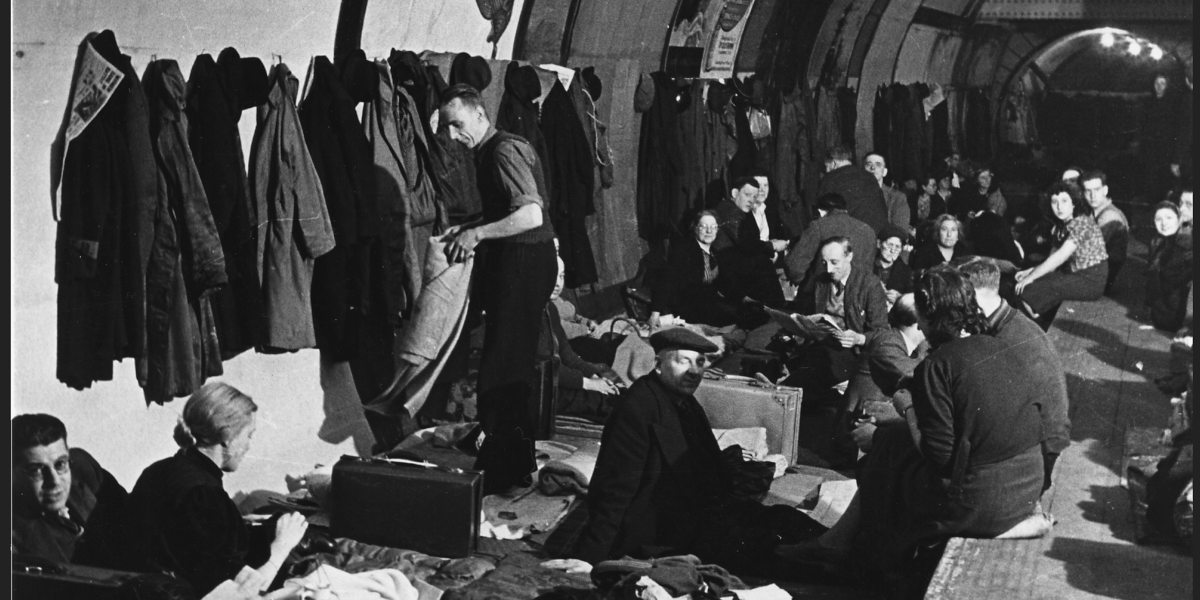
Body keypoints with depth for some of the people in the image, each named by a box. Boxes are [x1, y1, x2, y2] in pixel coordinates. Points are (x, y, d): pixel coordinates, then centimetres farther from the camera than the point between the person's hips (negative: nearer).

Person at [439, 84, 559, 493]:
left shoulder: (505, 151, -15)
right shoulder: (490, 152, 16)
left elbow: (531, 215, -26)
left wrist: (476, 234, -23)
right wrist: (468, 230, 10)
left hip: (522, 264, -10)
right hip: (510, 264, 10)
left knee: (499, 370, -6)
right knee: (516, 366, 17)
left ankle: (497, 470, 1)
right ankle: (519, 461, 28)